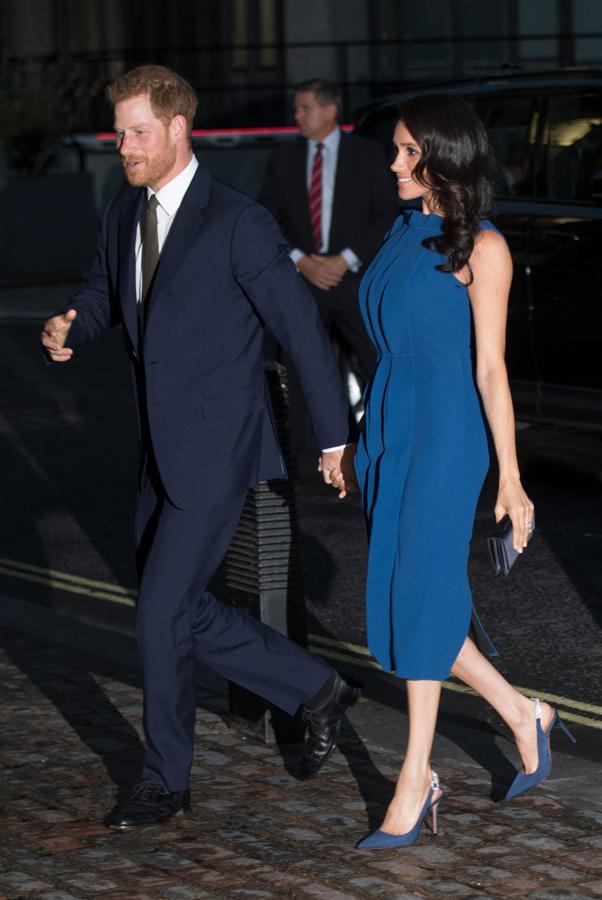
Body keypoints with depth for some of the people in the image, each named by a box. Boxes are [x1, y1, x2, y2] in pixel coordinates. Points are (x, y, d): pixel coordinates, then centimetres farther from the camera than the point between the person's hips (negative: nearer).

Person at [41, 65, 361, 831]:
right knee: (183, 614, 12)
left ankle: (165, 778, 12)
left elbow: (302, 329, -12)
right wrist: (65, 331, -7)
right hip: (159, 453, 8)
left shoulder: (238, 222, -16)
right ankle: (316, 691, 29)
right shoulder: (122, 216, 6)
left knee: (160, 612, -7)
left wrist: (334, 438, -8)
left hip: (217, 451, -8)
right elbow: (102, 296, 18)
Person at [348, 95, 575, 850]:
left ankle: (416, 781, -2)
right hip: (386, 424, 7)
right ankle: (522, 716, 24)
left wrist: (510, 478, -10)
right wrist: (360, 442, 16)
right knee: (400, 597, 7)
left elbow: (490, 368, -10)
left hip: (446, 431, -7)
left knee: (420, 593, -8)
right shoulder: (403, 234, 12)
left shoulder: (481, 249, -8)